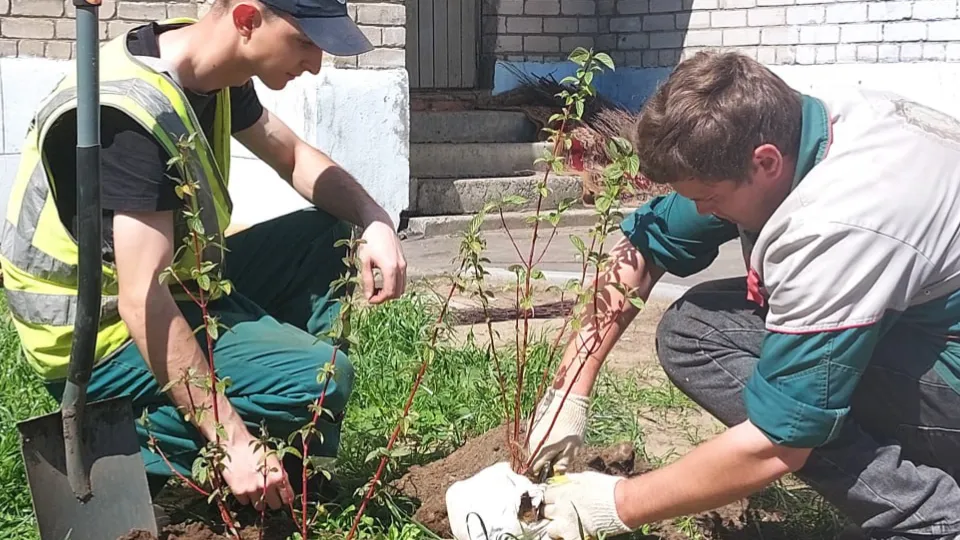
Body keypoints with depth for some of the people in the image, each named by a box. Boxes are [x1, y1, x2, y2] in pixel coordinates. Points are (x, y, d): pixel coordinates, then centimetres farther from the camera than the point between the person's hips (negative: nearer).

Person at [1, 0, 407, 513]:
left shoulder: (214, 73, -3)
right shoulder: (131, 112, -29)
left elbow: (296, 157, 12)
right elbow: (143, 302, -32)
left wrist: (376, 221, -8)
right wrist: (235, 444, -31)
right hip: (106, 337, -9)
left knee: (335, 239, 5)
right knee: (318, 377, -23)